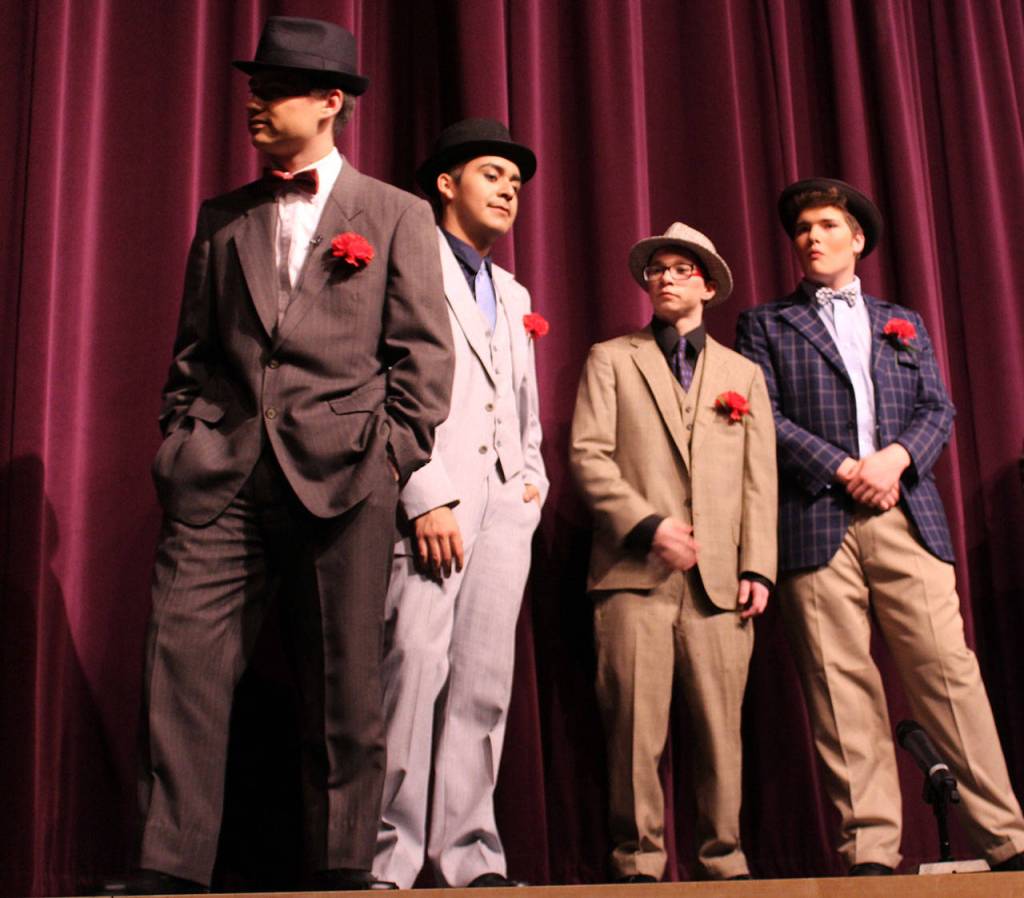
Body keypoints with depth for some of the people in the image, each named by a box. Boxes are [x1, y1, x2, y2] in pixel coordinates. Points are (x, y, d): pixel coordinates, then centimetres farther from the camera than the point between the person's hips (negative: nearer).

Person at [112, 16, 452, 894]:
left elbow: (425, 350, 3)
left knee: (345, 682, 2)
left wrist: (399, 457, -6)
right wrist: (180, 445, 6)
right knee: (184, 660, -7)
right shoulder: (222, 217, 20)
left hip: (343, 471, -2)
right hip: (222, 471, 3)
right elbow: (191, 350, 18)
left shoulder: (397, 215, 10)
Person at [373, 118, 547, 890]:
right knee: (417, 662, -14)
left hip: (505, 501, 7)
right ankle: (390, 856, -9)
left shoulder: (513, 294, 27)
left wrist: (534, 477, 11)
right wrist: (427, 497, -15)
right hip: (432, 497, -6)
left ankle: (470, 855, 4)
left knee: (484, 680, 1)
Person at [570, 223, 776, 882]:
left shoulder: (744, 374, 21)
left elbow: (760, 480, 12)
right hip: (635, 571, -2)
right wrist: (648, 523, -11)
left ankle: (725, 863, 8)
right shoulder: (612, 359, 14)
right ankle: (639, 864, 2)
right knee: (637, 728, -5)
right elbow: (589, 454, 2)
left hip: (720, 577, 2)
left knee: (721, 728, 1)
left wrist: (757, 568, 0)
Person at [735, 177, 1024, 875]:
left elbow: (939, 410, 14)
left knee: (949, 671, -5)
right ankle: (871, 851, -2)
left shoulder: (904, 324, 23)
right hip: (817, 524, -2)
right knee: (843, 687, -5)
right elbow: (766, 419, 1)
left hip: (908, 517, 2)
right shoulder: (765, 325, 14)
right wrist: (844, 469, -9)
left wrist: (896, 456, -7)